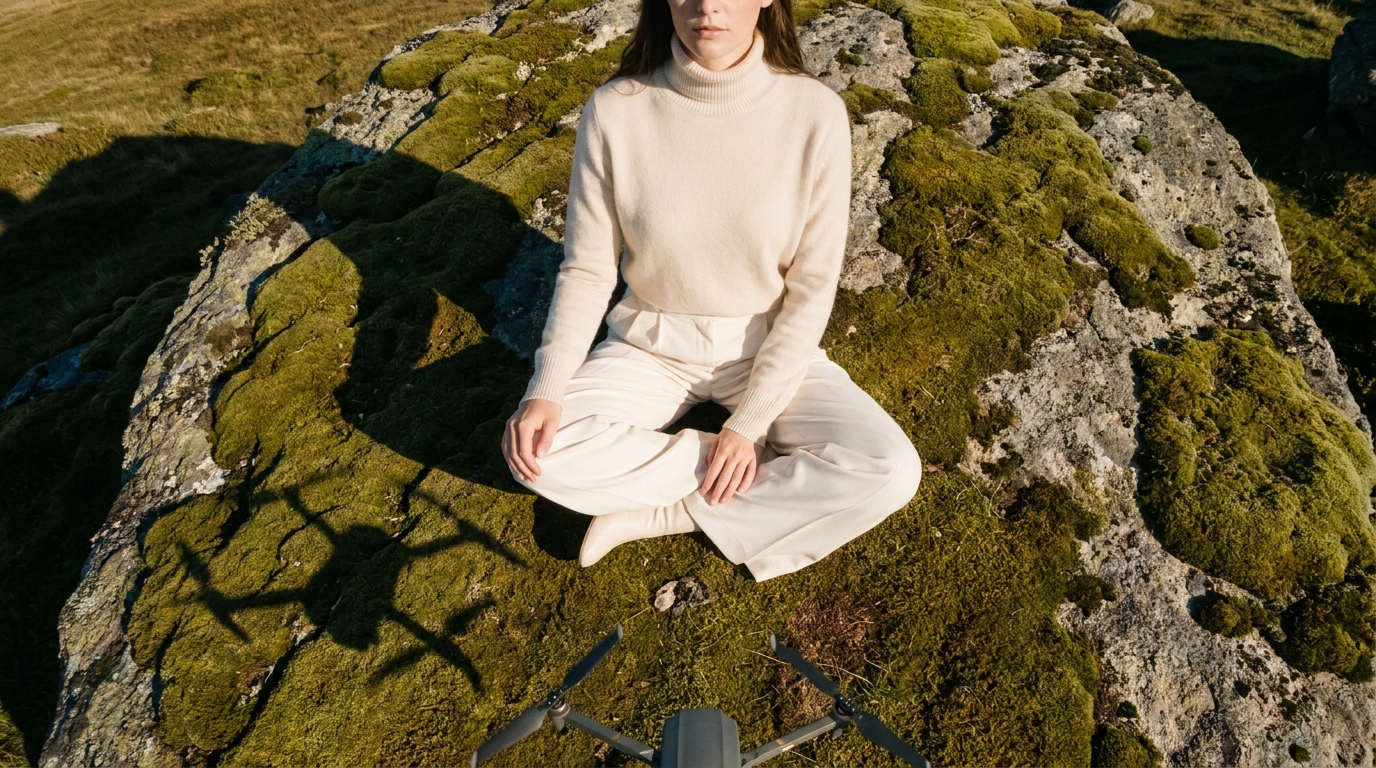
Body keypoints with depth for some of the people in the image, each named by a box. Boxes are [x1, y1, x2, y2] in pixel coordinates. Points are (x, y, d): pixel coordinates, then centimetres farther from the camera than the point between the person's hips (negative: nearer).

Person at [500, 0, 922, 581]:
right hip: (652, 345, 1)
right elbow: (587, 270, -8)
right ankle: (771, 470, -9)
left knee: (892, 473, -22)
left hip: (769, 347, 0)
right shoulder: (615, 110, -15)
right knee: (539, 453, -23)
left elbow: (812, 288, -12)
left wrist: (749, 422, -17)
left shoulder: (815, 112, -17)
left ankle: (660, 515, -10)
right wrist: (546, 390, -22)